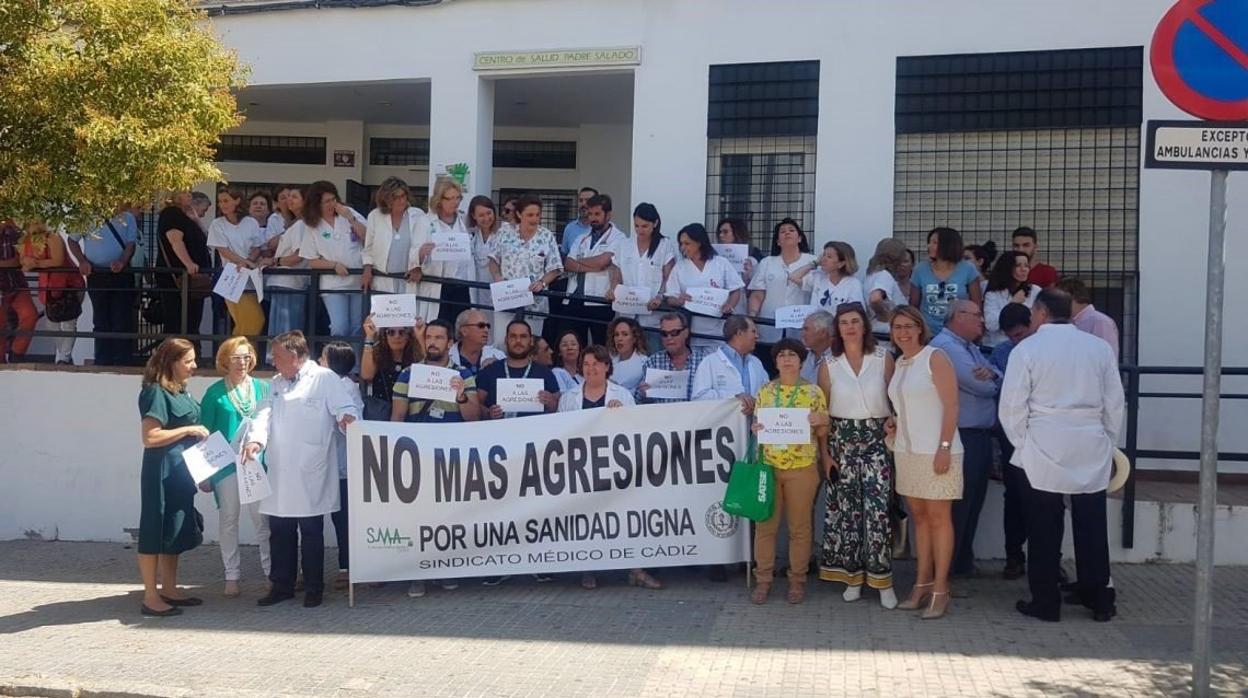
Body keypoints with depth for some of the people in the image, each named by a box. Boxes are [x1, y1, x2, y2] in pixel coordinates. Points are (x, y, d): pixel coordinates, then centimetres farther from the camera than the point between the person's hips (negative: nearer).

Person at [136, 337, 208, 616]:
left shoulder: (181, 391, 11)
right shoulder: (157, 392, -14)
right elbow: (150, 437, -21)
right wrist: (188, 430, -17)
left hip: (181, 470, 9)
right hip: (161, 471, -9)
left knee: (176, 531, 14)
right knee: (156, 531, -1)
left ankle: (169, 589, 25)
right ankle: (150, 597, 5)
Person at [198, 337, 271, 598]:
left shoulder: (263, 388, 6)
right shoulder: (215, 393, 1)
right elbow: (205, 432, 3)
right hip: (226, 465, 0)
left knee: (263, 519, -1)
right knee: (228, 520, 7)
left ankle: (271, 572, 7)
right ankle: (232, 576, 16)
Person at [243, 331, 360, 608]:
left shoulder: (325, 379, -4)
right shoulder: (276, 383, 16)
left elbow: (347, 407, -10)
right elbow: (265, 414, 5)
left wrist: (347, 418, -34)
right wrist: (256, 440, -14)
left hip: (309, 476, -6)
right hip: (279, 474, 6)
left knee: (311, 533, 4)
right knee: (279, 532, 13)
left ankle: (313, 588, 16)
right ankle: (282, 586, 25)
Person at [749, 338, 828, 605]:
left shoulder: (814, 392, 1)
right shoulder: (765, 391, 6)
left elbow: (822, 432, 5)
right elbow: (756, 424, 12)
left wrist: (821, 421, -16)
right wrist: (754, 429, -10)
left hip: (802, 467, -2)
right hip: (768, 465, 2)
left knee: (799, 526, 6)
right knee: (765, 524, 5)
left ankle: (797, 580, 17)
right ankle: (763, 579, 14)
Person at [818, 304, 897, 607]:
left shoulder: (884, 358, 1)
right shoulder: (829, 364, 3)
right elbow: (821, 411, 5)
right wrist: (824, 452, 1)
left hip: (876, 439, -1)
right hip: (842, 440, 2)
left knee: (878, 509, -9)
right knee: (845, 508, 4)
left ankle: (882, 578, -2)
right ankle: (853, 576, 14)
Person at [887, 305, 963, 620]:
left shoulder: (935, 358, -8)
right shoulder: (899, 363, 13)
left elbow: (951, 406, -13)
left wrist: (944, 447, -19)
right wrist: (895, 424, 6)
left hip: (935, 451, -7)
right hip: (906, 450, 7)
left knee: (938, 517, -2)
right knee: (918, 516, 10)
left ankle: (940, 590, 4)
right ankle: (922, 584, 17)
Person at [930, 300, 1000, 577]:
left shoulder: (971, 347, 20)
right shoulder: (945, 345, -13)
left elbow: (996, 381, 11)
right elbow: (980, 386, -18)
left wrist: (990, 373, -12)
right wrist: (992, 383, 5)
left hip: (981, 436, 10)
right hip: (962, 437, -10)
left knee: (973, 503, 15)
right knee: (958, 505, -4)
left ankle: (964, 561, 24)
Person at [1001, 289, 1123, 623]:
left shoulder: (1026, 350, -6)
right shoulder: (1100, 348, 4)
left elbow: (1012, 407, -7)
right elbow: (1115, 403, 8)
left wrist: (1022, 443, 6)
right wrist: (1108, 443, 18)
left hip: (1044, 451, -3)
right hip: (1092, 451, 3)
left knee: (1045, 529, 4)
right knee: (1092, 527, 11)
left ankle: (1045, 601, 10)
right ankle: (1099, 597, 19)